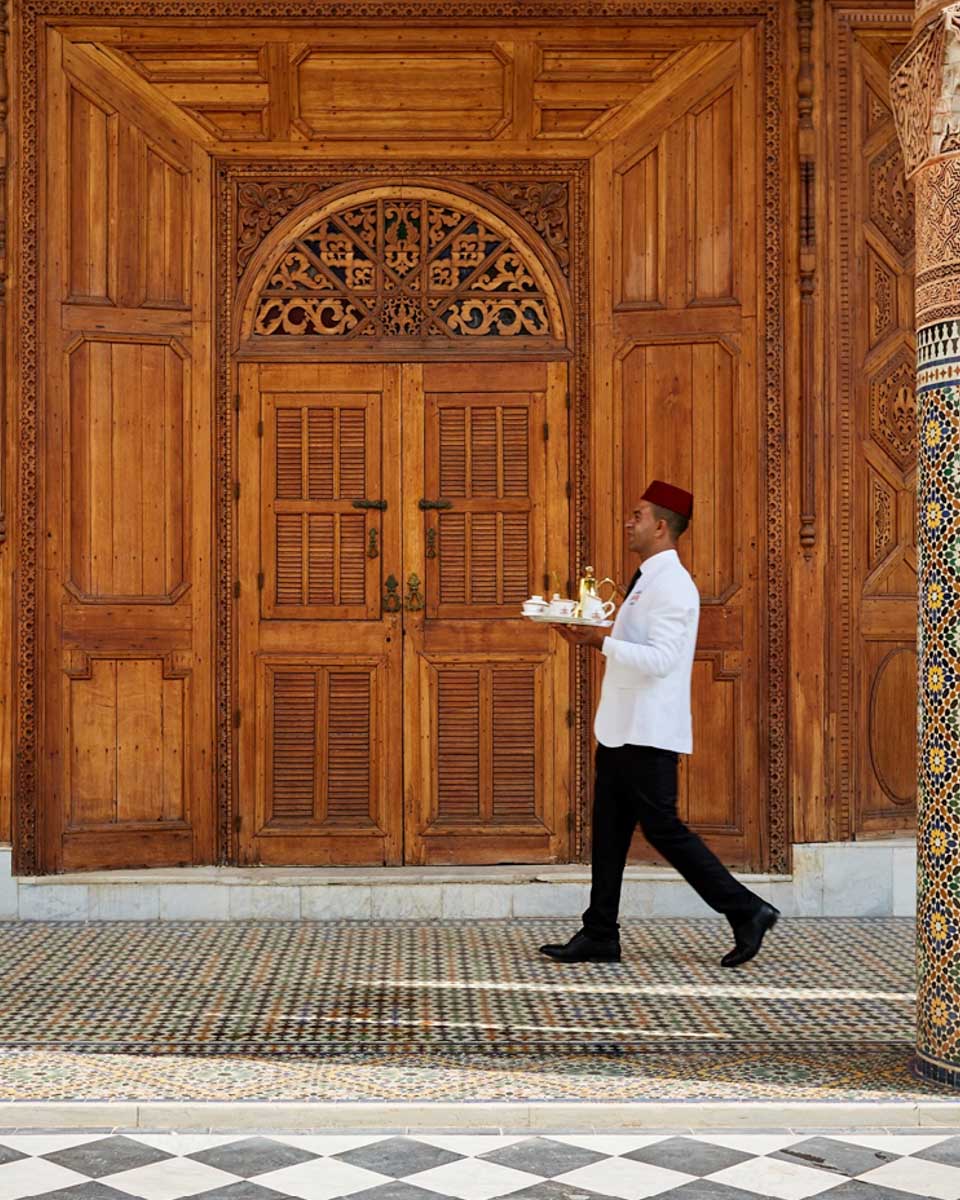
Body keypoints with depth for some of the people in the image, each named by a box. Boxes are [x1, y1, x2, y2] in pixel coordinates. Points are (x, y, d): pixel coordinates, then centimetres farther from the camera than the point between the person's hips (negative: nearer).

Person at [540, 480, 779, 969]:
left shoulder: (671, 585, -16)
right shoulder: (647, 580, 15)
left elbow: (660, 658, -25)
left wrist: (600, 640, -24)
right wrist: (591, 636, 10)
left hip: (649, 732, -10)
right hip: (622, 727, 10)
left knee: (662, 828, -5)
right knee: (610, 829, 10)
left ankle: (746, 911, 4)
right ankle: (599, 936, 16)